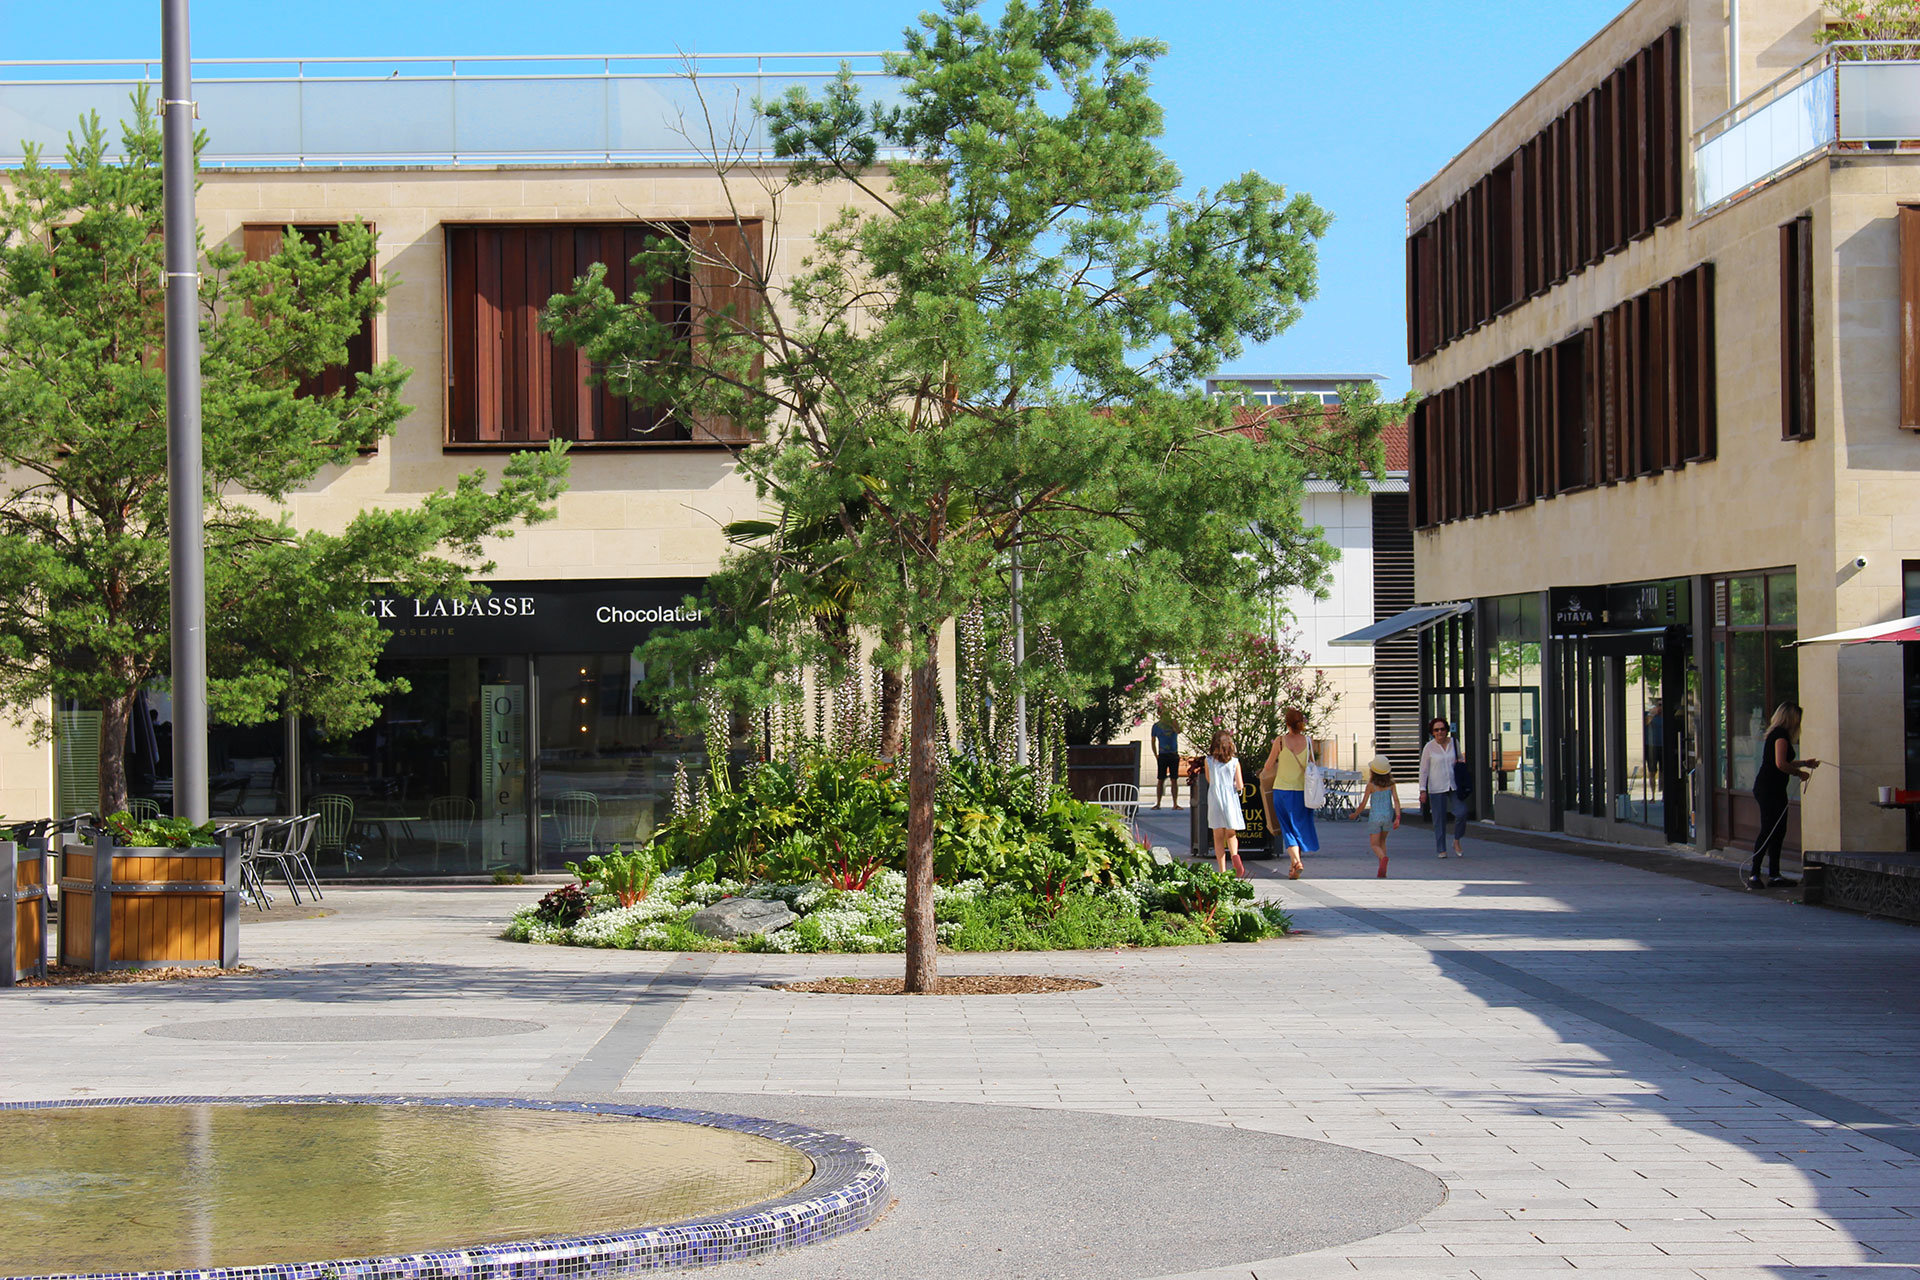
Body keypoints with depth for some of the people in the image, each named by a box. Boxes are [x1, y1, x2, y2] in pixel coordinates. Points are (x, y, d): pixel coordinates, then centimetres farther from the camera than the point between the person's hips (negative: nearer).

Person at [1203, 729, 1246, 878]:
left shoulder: (1208, 761, -2)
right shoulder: (1234, 762, -4)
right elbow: (1240, 785, -3)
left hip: (1214, 799, 0)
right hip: (1230, 799, 0)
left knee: (1218, 837, 7)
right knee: (1231, 834, 12)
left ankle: (1222, 869, 3)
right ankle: (1235, 855, -19)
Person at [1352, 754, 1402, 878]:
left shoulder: (1371, 785, -9)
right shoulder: (1391, 784, -1)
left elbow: (1363, 804, -7)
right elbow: (1396, 800, -9)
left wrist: (1355, 815, 9)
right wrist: (1398, 817, -10)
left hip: (1375, 817, -4)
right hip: (1388, 816, 4)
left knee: (1375, 845, 3)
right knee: (1382, 841, 22)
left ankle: (1383, 858, -31)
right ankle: (1382, 871, 16)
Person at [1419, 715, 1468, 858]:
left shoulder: (1454, 743, 5)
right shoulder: (1429, 747, -3)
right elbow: (1423, 770, -1)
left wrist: (1460, 762, -1)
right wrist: (1423, 791, -6)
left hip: (1454, 786, 2)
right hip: (1436, 787, -2)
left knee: (1461, 812, -12)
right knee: (1439, 818, 0)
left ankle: (1456, 842, 10)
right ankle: (1441, 850, 10)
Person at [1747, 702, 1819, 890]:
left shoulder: (1776, 733, 18)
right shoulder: (1781, 734, -12)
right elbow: (1780, 764, -20)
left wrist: (1805, 763, 31)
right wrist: (1800, 773, -7)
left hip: (1774, 790, 10)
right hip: (1770, 788, -10)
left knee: (1778, 832, 11)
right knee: (1768, 831, -11)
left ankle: (1774, 875, 13)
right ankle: (1754, 874, -12)